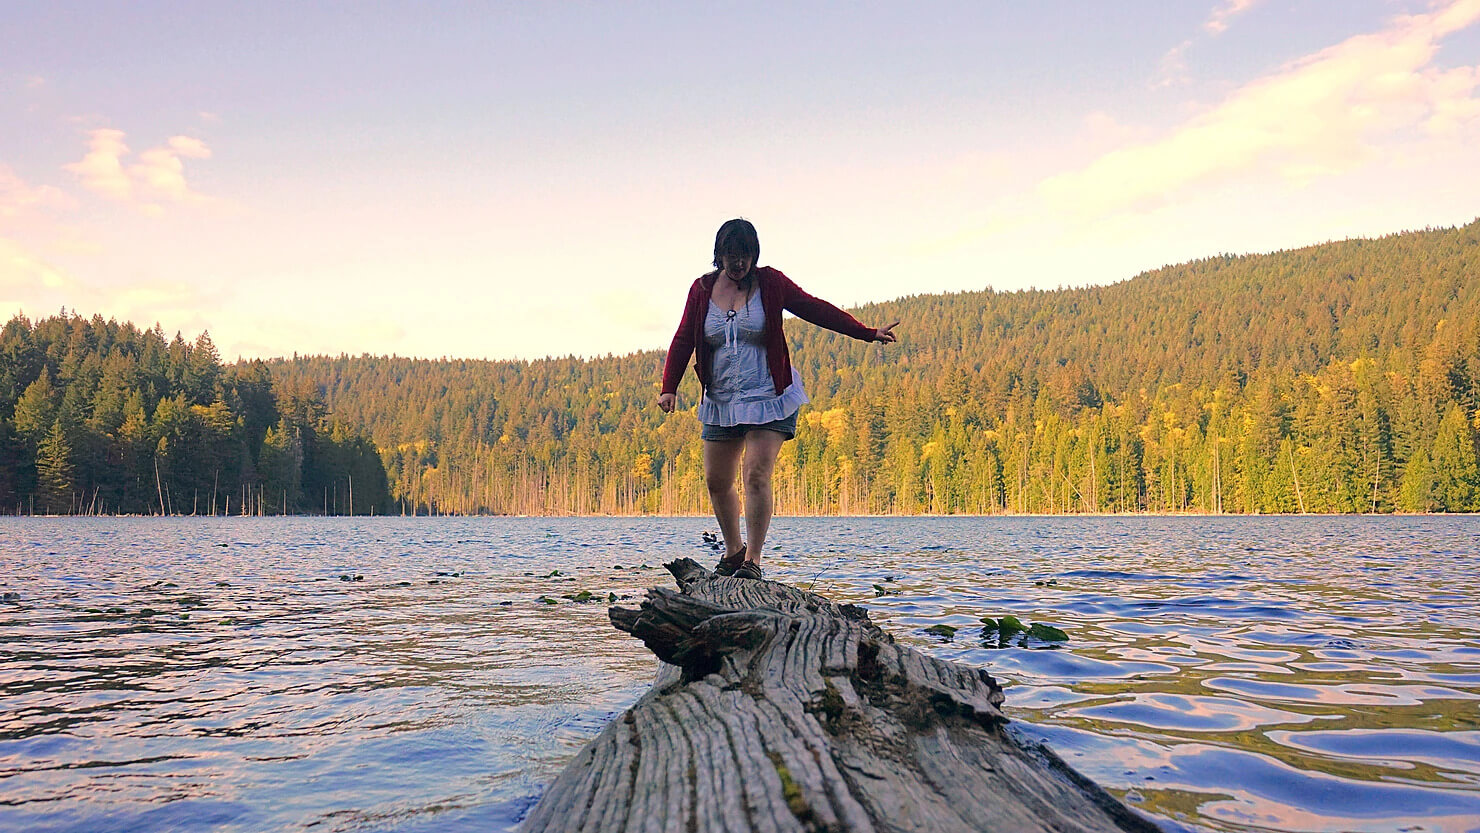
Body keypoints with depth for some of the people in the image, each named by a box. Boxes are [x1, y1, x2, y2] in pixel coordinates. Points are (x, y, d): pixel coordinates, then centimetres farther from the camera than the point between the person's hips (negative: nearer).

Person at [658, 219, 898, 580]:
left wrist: (868, 333, -2)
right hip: (721, 400, 4)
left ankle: (753, 560, -6)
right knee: (716, 481, 7)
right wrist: (669, 387, -9)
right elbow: (683, 339, 3)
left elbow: (816, 309, 1)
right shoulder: (702, 289, 4)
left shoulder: (770, 283, -1)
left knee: (756, 475, -15)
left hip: (768, 396, -3)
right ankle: (733, 550, 28)